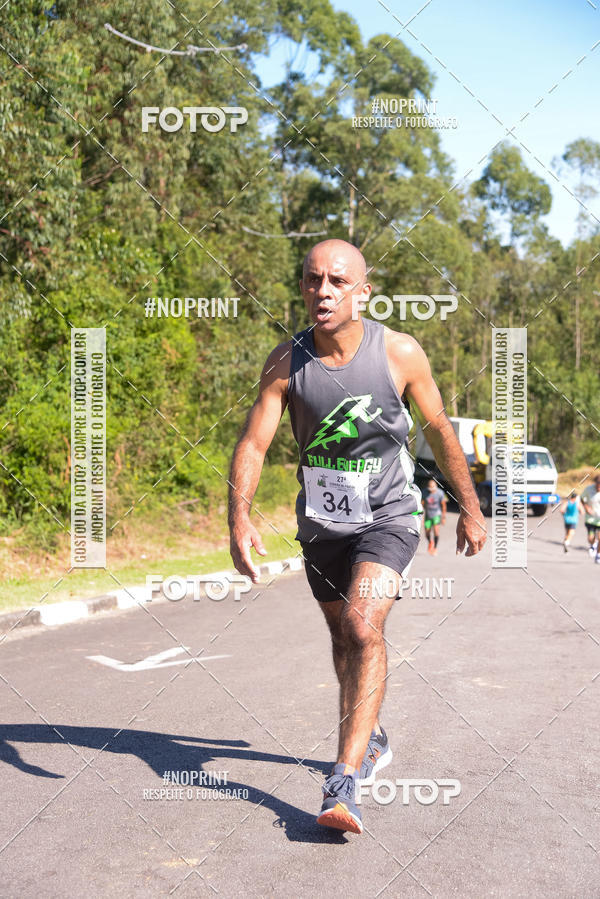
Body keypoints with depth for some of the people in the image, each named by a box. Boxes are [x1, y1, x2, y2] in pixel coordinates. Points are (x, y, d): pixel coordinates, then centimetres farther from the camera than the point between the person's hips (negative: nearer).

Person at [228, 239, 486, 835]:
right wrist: (239, 519, -31)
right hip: (320, 521, 3)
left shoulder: (400, 354, -14)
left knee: (363, 627, -23)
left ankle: (343, 785, -20)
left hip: (387, 517, -3)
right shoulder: (285, 362, -12)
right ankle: (371, 742, 42)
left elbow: (439, 429, -2)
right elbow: (252, 443, -15)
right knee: (342, 633, 17)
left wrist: (470, 509, 5)